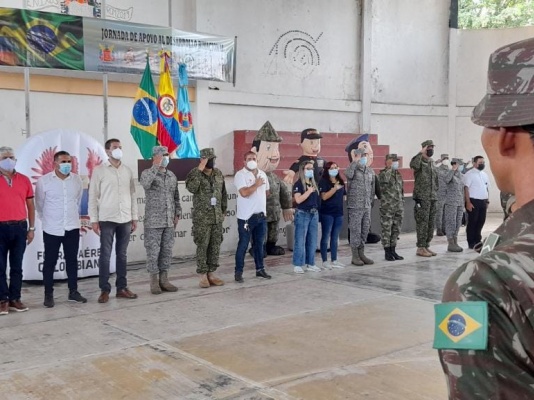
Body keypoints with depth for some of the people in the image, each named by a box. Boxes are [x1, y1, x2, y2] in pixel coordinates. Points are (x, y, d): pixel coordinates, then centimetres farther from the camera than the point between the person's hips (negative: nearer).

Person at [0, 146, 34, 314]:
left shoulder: (24, 180, 8)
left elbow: (30, 205, 11)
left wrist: (31, 228, 7)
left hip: (20, 227, 2)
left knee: (17, 266, 8)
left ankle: (15, 299, 15)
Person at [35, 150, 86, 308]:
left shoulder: (77, 179, 0)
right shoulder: (43, 181, -10)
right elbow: (39, 204, 2)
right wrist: (47, 219, 10)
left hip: (72, 228, 3)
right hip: (52, 229, -3)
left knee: (72, 260, 9)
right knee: (50, 262, 4)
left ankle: (73, 291, 19)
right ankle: (48, 294, 13)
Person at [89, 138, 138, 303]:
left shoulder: (128, 171, 10)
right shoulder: (99, 171, -1)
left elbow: (132, 195, 12)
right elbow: (93, 196, -2)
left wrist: (134, 217, 9)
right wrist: (94, 220, -8)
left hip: (125, 219, 3)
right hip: (107, 219, -3)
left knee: (122, 255, 8)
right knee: (105, 255, 0)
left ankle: (122, 288, 16)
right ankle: (105, 290, 6)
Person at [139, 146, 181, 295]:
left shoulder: (172, 175, 11)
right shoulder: (147, 173, -5)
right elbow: (145, 184, -30)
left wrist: (177, 214, 11)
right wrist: (156, 166, -27)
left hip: (169, 221, 5)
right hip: (153, 221, -5)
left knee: (167, 251, 8)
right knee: (153, 252, 0)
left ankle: (164, 280, 18)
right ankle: (154, 282, 9)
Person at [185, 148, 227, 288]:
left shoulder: (218, 173, 9)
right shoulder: (194, 173, -7)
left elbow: (223, 193, 16)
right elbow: (191, 188, -27)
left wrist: (224, 211, 15)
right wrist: (199, 171, -26)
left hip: (217, 216, 5)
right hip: (202, 217, -5)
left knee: (215, 246, 8)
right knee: (202, 246, -1)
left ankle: (211, 273, 18)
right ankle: (203, 275, 6)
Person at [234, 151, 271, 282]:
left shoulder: (262, 174, 12)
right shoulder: (240, 175, -10)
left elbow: (267, 192, 23)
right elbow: (244, 193, -22)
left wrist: (257, 198, 10)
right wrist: (256, 184, -12)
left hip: (261, 215, 6)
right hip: (246, 217, -6)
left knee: (259, 244, 14)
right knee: (243, 245, -3)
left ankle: (260, 269, 24)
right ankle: (238, 272, 3)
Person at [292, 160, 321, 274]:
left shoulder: (313, 183, 12)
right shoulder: (298, 184, -9)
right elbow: (298, 200, -21)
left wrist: (317, 213, 14)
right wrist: (309, 191, -17)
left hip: (314, 214, 7)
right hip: (302, 214, -7)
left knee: (312, 241, 9)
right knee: (300, 241, -4)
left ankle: (310, 264, 17)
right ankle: (297, 265, 1)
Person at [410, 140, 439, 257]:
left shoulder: (432, 164, 18)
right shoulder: (420, 162, -6)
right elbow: (413, 165, -33)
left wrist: (435, 193, 19)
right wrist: (421, 153, -23)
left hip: (432, 198, 8)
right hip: (422, 198, -8)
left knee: (431, 224, 10)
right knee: (422, 223, -6)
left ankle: (427, 246, 19)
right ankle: (420, 248, -1)